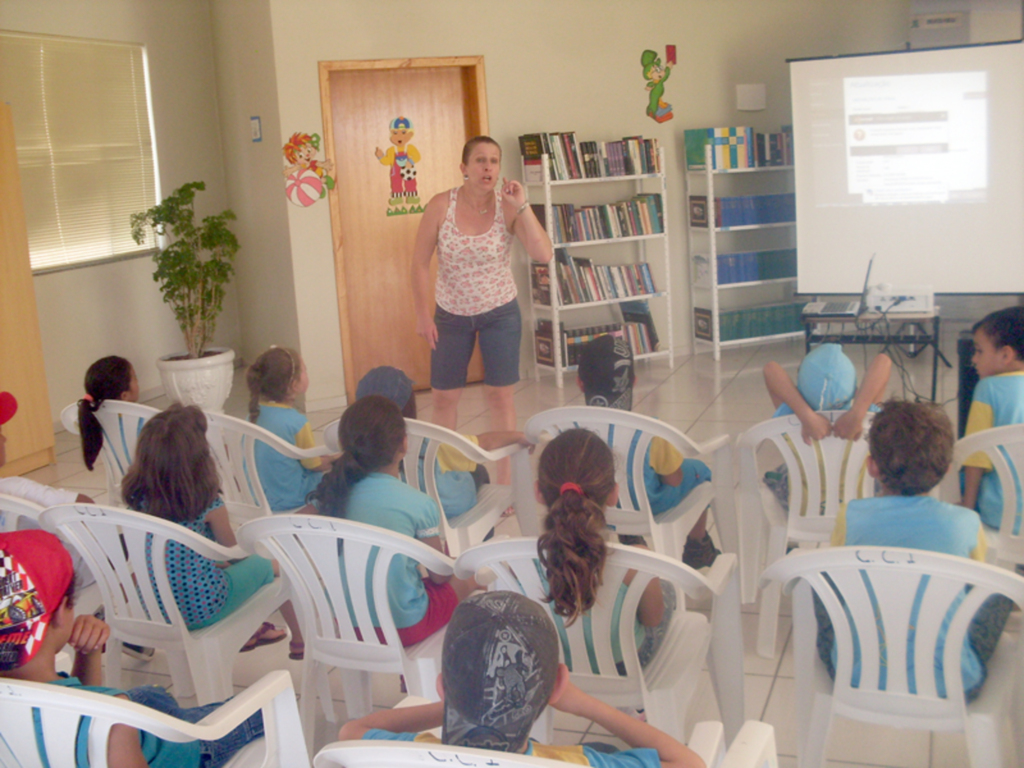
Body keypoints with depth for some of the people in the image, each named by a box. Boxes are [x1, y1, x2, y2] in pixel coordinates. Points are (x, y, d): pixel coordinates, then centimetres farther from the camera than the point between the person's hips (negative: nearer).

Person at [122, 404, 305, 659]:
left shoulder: (137, 496, -10)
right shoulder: (208, 504, -23)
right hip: (203, 609, -6)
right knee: (270, 564, 18)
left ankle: (250, 631, 46)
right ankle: (301, 642, 34)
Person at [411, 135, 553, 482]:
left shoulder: (508, 207, -13)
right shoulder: (441, 206, -13)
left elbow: (543, 254, -24)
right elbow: (420, 263, -7)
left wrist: (522, 206, -27)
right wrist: (423, 315, -9)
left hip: (500, 313, -1)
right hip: (451, 315, 1)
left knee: (500, 395, 3)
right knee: (444, 397, 10)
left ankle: (506, 482, 14)